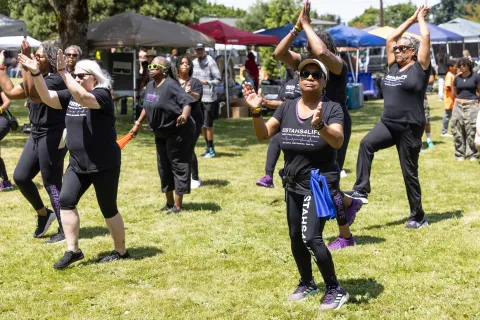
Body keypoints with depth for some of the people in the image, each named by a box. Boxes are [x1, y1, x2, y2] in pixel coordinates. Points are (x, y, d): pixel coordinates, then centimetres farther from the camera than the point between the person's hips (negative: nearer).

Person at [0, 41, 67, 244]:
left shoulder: (56, 79, -17)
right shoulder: (37, 78, 13)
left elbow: (33, 94, -34)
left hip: (53, 137, -9)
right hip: (36, 135, 9)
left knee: (52, 184, -4)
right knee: (20, 177, 10)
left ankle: (65, 230, 7)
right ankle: (43, 213, 29)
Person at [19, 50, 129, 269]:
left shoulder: (102, 95, -14)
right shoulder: (70, 95, 8)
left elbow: (83, 99, -34)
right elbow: (47, 97, -2)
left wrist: (63, 72, -35)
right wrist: (35, 74, -15)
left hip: (104, 165, -7)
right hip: (77, 164, 7)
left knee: (108, 209, 3)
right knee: (66, 201, -5)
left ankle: (121, 251, 20)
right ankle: (72, 250, 3)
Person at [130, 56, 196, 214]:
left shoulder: (171, 85, -19)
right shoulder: (150, 86, 6)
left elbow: (187, 101, -28)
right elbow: (146, 107, 20)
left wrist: (184, 115, -46)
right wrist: (138, 124, 23)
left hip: (178, 132, -9)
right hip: (161, 134, 9)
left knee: (178, 166, -2)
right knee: (163, 167, 15)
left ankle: (178, 205, 5)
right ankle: (169, 202, 30)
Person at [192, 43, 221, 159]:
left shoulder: (210, 62, -10)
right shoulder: (194, 63, 10)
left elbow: (218, 79, -12)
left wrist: (206, 82, -24)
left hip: (209, 98, -7)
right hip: (198, 98, 7)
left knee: (208, 125, -4)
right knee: (202, 125, 13)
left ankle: (211, 150, 6)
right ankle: (208, 148, 24)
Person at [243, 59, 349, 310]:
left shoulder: (332, 108, -12)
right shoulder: (287, 107, 3)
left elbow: (338, 142, -27)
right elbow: (263, 134, 1)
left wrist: (319, 124, -46)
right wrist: (256, 111, -15)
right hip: (293, 185, 6)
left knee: (311, 237, -19)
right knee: (295, 238, 14)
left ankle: (335, 290, -4)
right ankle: (307, 283, 36)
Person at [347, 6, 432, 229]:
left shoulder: (420, 68, -4)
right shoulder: (393, 68, 12)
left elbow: (426, 38, -11)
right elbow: (390, 39, 17)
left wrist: (420, 18, 6)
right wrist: (410, 20, 21)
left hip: (410, 128, -5)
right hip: (388, 123, 5)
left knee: (409, 172, 1)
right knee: (366, 144, -23)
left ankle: (418, 217, 14)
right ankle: (361, 190, -23)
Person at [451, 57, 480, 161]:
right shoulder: (457, 78, 9)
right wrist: (460, 99, 10)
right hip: (458, 105, 4)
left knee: (471, 130, -5)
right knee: (458, 130, 2)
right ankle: (460, 154, 11)